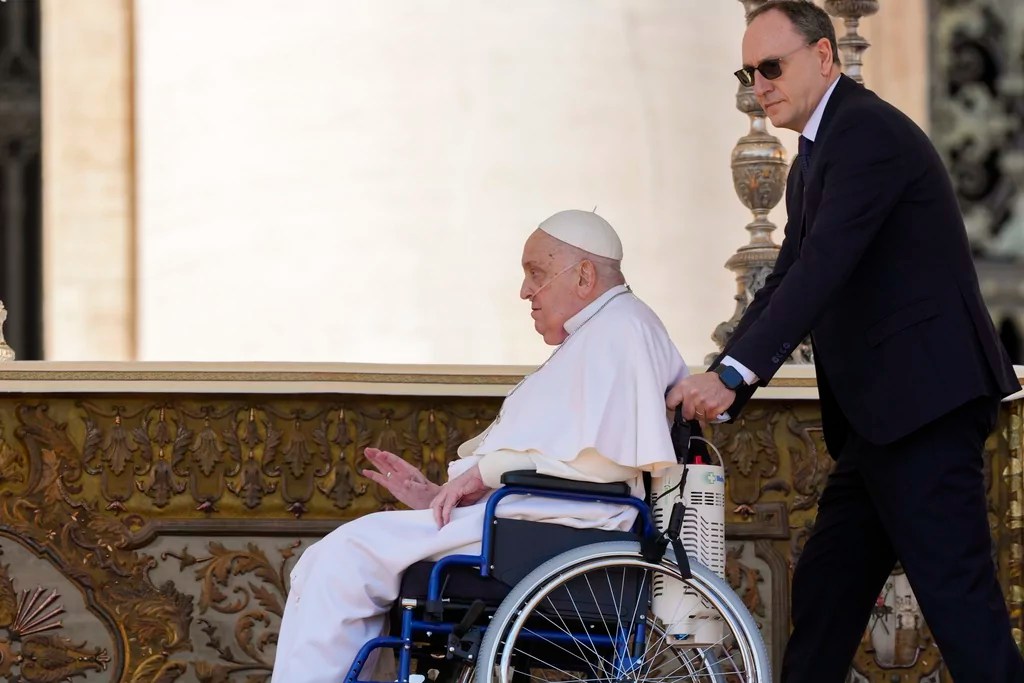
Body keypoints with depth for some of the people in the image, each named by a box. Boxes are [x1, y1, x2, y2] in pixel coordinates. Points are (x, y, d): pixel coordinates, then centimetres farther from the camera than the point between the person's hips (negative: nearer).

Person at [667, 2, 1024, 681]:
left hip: (924, 398, -11)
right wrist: (716, 394, 8)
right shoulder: (815, 158, 20)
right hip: (881, 413, 11)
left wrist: (733, 375, -28)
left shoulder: (867, 130, -12)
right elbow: (788, 283, 19)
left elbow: (823, 269, -22)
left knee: (955, 589, -12)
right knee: (826, 587, 13)